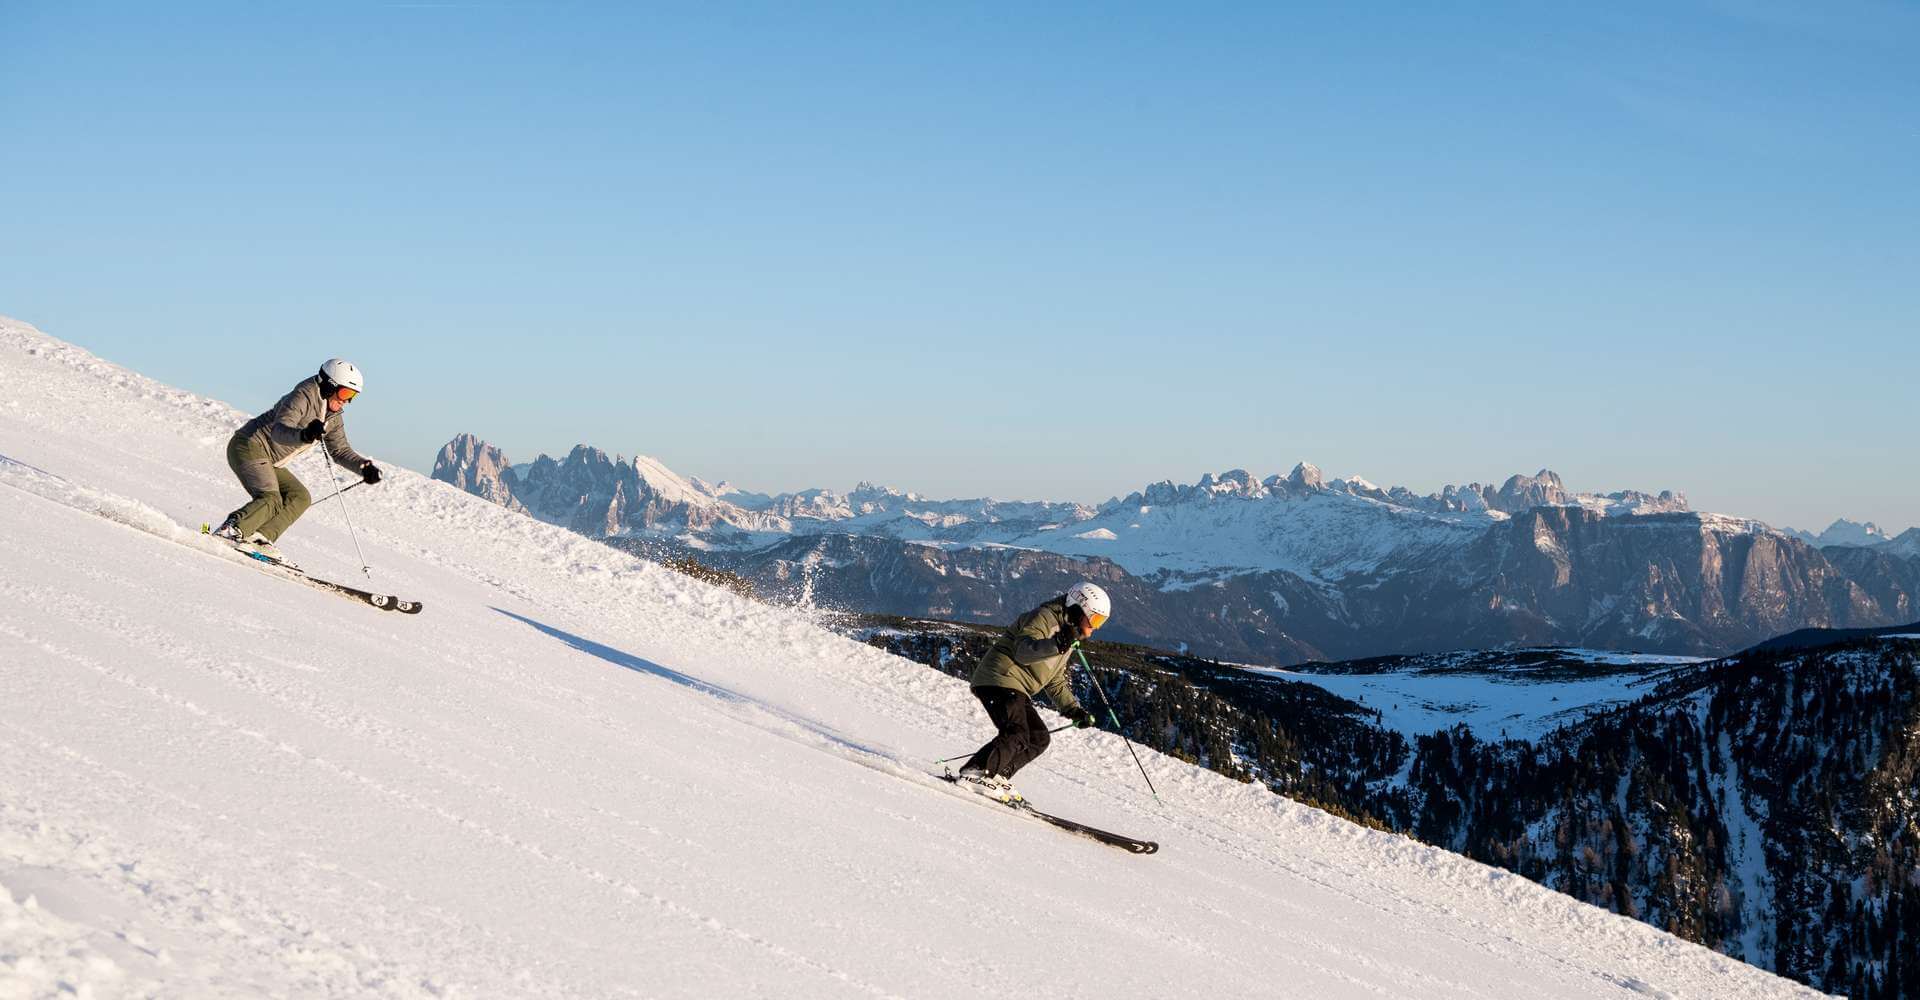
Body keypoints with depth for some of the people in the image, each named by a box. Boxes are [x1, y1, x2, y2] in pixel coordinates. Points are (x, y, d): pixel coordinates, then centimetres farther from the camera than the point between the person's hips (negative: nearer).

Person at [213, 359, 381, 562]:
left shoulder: (333, 417, 9)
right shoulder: (303, 397, -19)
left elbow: (340, 450, 16)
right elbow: (279, 432, -31)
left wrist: (364, 467, 0)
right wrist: (304, 435, -51)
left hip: (269, 462, 10)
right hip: (249, 447, -10)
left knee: (300, 497, -1)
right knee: (272, 501, -24)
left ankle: (260, 538, -11)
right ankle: (230, 531, -27)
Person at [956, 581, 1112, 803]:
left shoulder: (1069, 640, 22)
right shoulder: (1044, 618, -8)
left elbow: (1055, 683, 26)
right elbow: (1023, 651, -25)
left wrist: (1073, 710, 14)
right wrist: (1056, 644, -39)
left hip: (1017, 690, 10)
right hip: (1000, 679, -10)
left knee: (1039, 738, 6)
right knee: (1017, 735, -23)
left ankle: (996, 776, 2)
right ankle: (974, 773, -23)